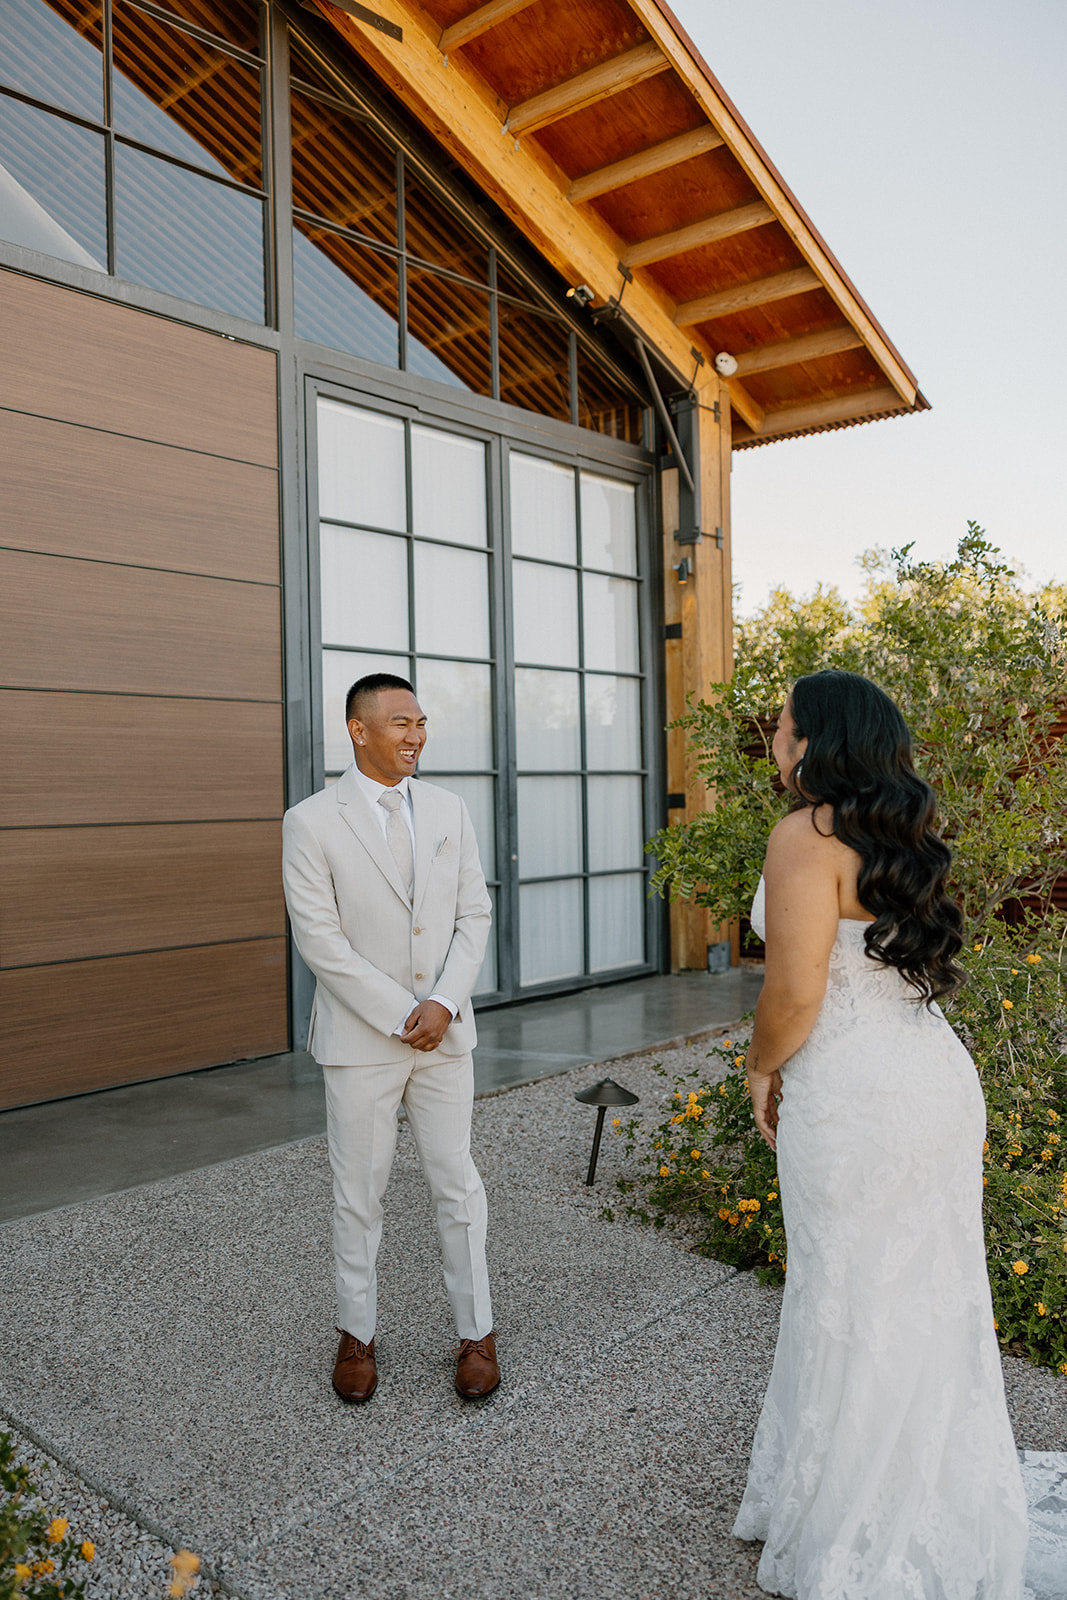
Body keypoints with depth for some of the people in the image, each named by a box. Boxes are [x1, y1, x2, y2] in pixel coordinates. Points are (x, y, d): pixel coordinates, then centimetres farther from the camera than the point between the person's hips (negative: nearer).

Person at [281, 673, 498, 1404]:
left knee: (457, 1183, 10)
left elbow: (474, 915, 4)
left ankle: (477, 1332, 27)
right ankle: (357, 1334, 31)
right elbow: (320, 939, -12)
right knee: (359, 1192, 11)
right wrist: (401, 1016, -14)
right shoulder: (311, 822, -9)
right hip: (360, 1038, -2)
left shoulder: (449, 809, 3)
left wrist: (444, 1003, -10)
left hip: (446, 1033, 3)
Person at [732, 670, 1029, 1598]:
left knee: (852, 1312, 8)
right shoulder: (899, 837, 10)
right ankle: (950, 1524, 40)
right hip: (938, 1078, 9)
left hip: (856, 1098, -8)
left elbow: (795, 990, -21)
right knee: (932, 1301, 20)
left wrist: (762, 1070, -3)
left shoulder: (807, 836, -16)